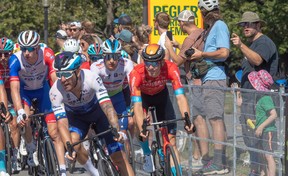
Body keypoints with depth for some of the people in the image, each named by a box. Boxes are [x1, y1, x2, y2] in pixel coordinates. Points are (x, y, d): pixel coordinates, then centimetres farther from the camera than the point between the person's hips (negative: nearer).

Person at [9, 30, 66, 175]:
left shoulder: (47, 54, -30)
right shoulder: (15, 59, -31)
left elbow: (56, 79, -34)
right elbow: (14, 87, -37)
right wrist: (20, 111, -49)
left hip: (42, 89, 1)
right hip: (24, 90, -1)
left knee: (54, 132, -7)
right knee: (24, 120, -29)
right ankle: (31, 151, -1)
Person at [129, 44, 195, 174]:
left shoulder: (170, 69, -36)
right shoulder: (136, 73, -39)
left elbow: (180, 97, -40)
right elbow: (137, 105, -42)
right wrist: (142, 129, -54)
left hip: (161, 95, 1)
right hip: (142, 95, -1)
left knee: (171, 139, -5)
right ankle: (147, 156, -1)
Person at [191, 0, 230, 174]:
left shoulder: (220, 26, -11)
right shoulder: (212, 27, 18)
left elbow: (224, 52, -20)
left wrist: (201, 54, -12)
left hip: (214, 78, -10)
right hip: (211, 77, 10)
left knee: (216, 119, -11)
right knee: (218, 119, 12)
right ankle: (221, 160, 18)